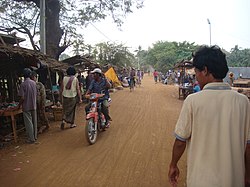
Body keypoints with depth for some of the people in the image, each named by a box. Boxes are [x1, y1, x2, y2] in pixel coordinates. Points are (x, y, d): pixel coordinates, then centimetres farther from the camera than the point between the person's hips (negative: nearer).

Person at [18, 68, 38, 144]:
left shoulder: (23, 84, -15)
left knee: (28, 123, 3)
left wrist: (19, 105, -2)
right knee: (34, 122, 14)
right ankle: (35, 136, 25)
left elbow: (22, 98, -17)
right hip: (34, 106, 5)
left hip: (26, 107, -5)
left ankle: (31, 139, 9)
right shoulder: (34, 83, 1)